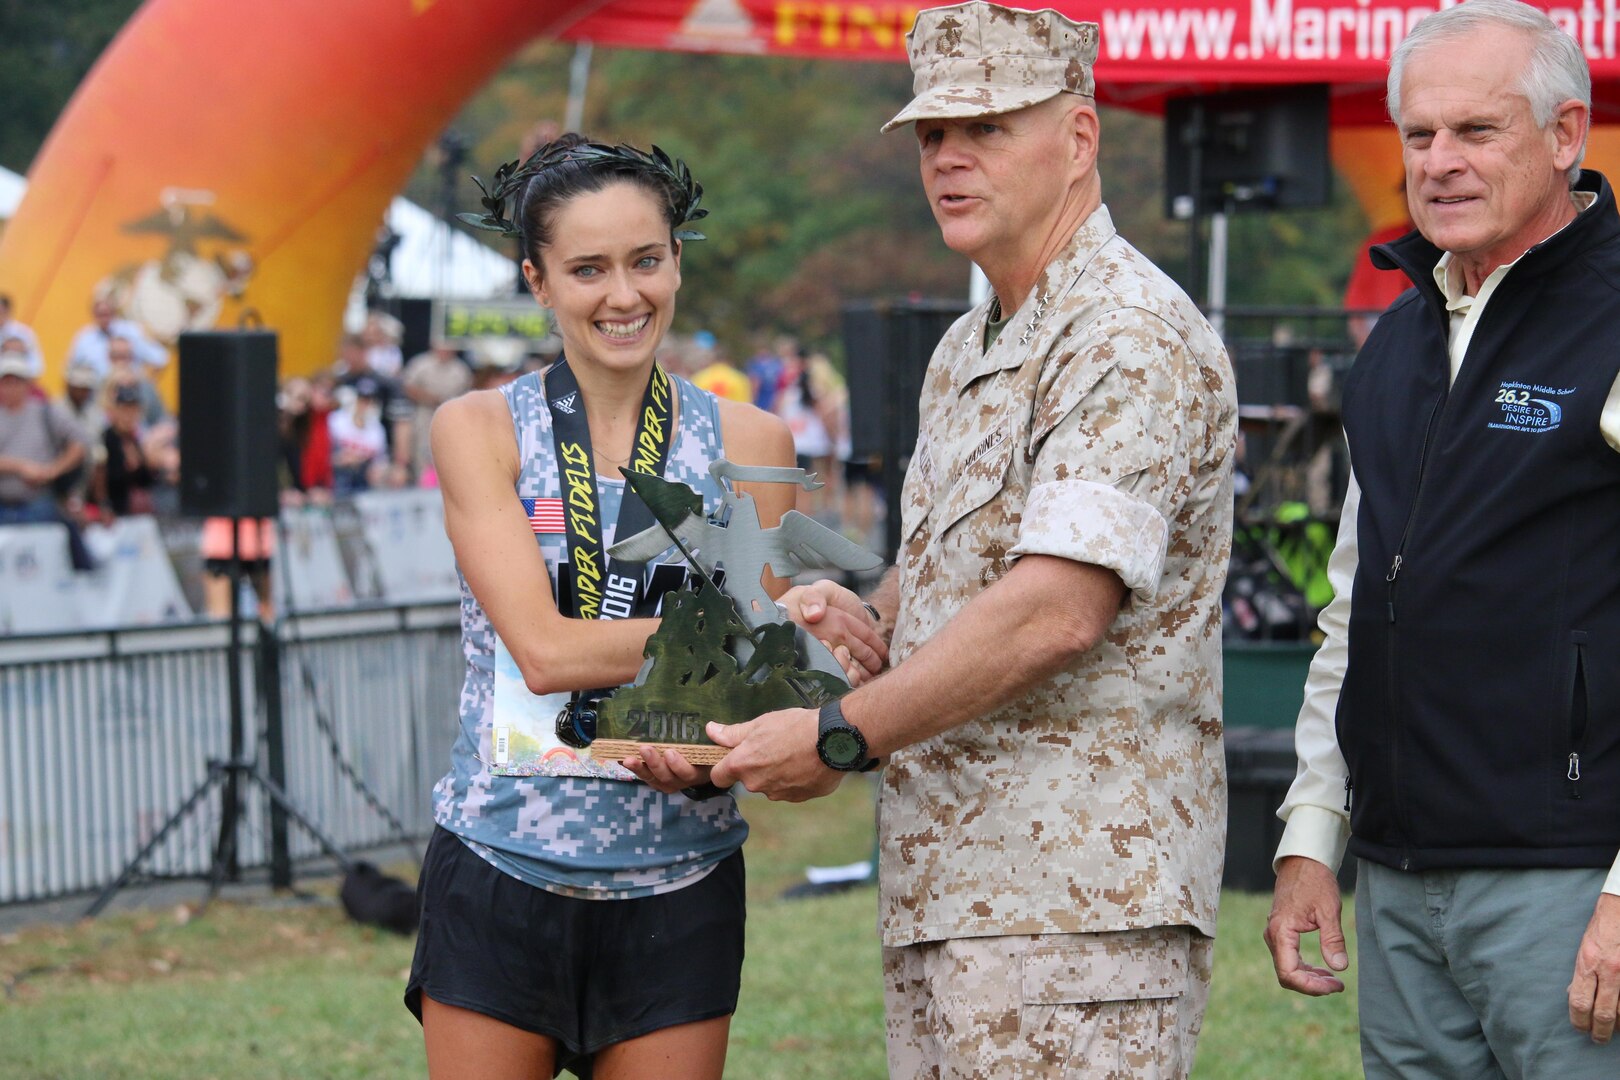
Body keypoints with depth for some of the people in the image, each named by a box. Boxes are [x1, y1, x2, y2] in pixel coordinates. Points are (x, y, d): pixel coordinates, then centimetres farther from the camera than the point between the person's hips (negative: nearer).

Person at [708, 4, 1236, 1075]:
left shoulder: (1130, 338, -13)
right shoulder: (965, 353, 20)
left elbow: (1055, 612, -22)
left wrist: (840, 736, -16)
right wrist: (865, 614, 6)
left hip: (1077, 878, -10)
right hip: (940, 883, 10)